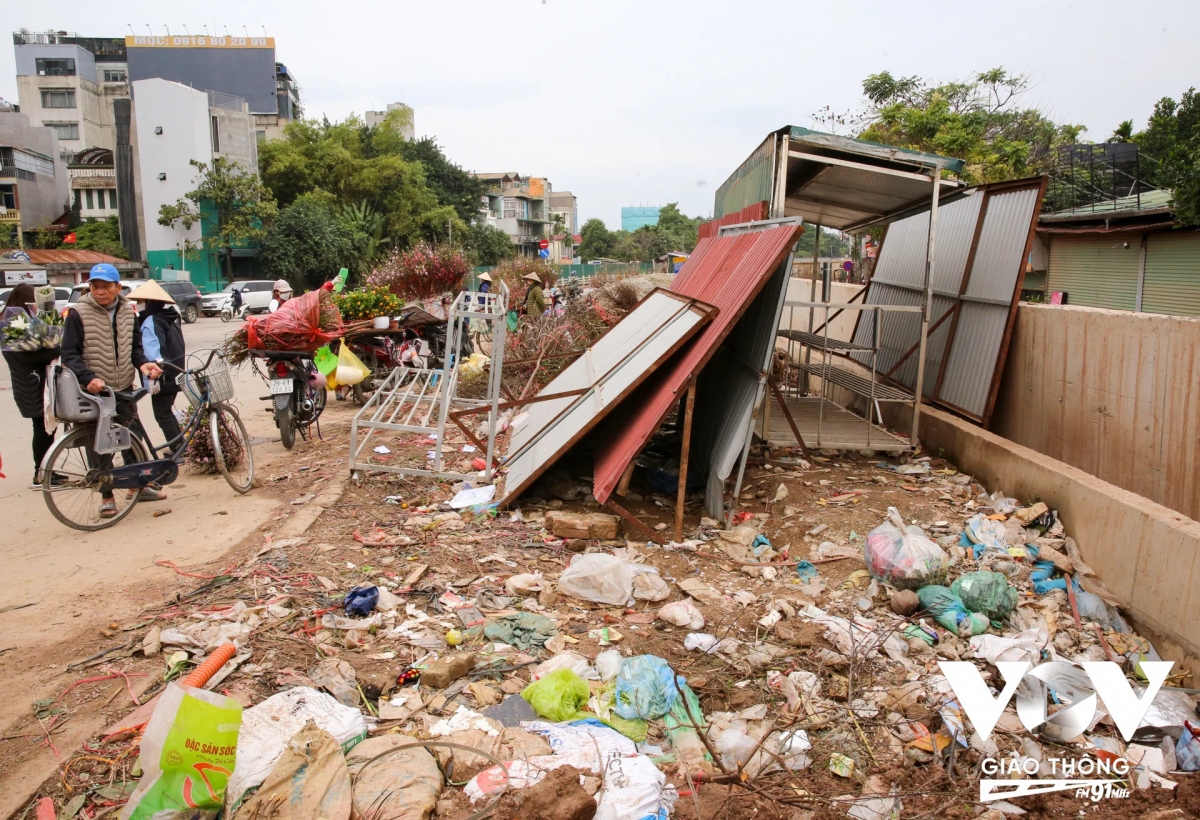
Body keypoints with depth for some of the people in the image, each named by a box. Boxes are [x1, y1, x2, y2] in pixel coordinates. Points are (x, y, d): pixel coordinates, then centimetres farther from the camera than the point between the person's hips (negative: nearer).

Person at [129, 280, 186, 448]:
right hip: (174, 375, 9)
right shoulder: (171, 317, 12)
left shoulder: (151, 321, -14)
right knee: (167, 412, 19)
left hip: (162, 377, -9)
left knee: (162, 416, -2)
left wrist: (153, 377, -28)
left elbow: (153, 351, -24)